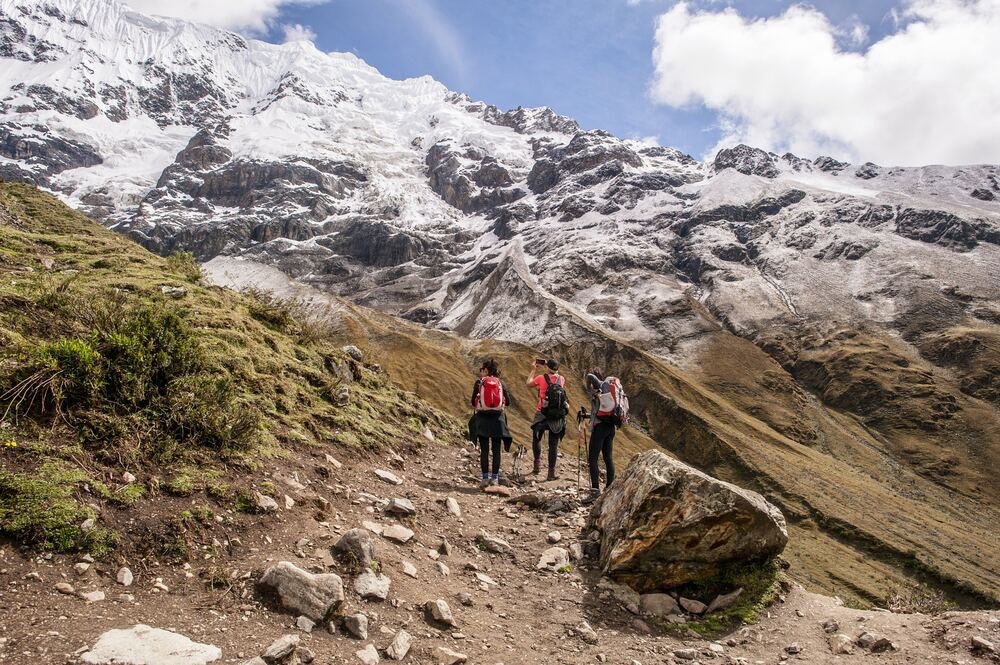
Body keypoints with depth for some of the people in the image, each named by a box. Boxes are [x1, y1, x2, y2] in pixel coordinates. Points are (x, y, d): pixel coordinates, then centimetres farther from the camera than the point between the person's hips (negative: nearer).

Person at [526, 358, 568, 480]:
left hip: (543, 415, -2)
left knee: (536, 439, 19)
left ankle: (537, 464, 11)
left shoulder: (541, 378, -9)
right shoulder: (561, 380, 1)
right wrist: (545, 366, 25)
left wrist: (534, 369, 22)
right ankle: (551, 472, 8)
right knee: (553, 445, 7)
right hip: (558, 418, 3)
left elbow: (529, 383, 11)